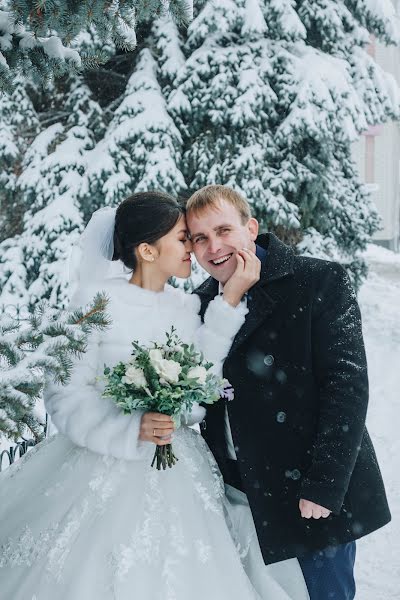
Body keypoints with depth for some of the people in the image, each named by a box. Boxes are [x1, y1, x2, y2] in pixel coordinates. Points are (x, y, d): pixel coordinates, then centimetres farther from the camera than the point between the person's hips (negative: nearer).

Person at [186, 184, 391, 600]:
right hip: (238, 492, 5)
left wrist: (323, 485, -19)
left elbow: (347, 383, -16)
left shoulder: (320, 282, -11)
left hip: (316, 492, -4)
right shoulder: (200, 304, 6)